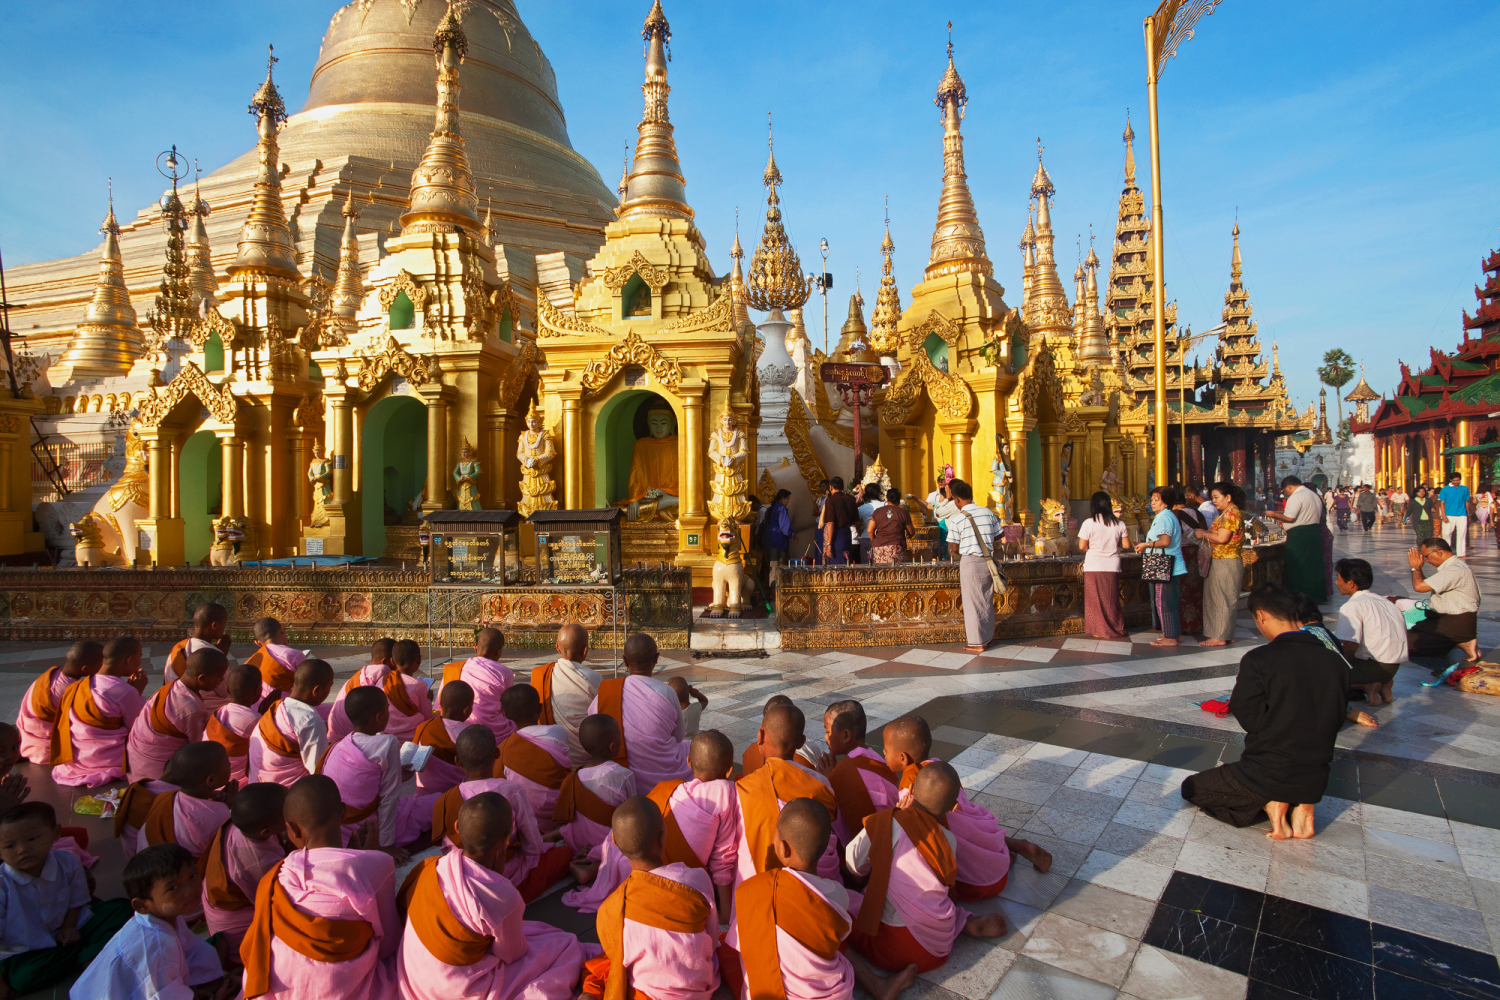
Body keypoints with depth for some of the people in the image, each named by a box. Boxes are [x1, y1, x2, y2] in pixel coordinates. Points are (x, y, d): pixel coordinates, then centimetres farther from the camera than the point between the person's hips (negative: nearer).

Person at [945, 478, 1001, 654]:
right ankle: (988, 636, 27)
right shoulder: (988, 513, 3)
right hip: (987, 561, 5)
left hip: (969, 562, -5)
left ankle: (977, 643, 11)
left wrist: (954, 553, 16)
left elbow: (955, 549, -6)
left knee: (972, 603, 5)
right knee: (987, 601, 16)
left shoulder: (956, 519, -11)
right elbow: (998, 540, 9)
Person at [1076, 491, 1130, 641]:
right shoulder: (1119, 524, 0)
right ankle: (1115, 629, 20)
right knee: (1111, 599, 13)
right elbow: (1126, 544, 5)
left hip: (1094, 566, -3)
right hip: (1112, 566, 3)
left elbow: (1081, 546, -9)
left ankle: (1099, 630, 12)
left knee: (1095, 599, 7)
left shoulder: (1089, 523, -10)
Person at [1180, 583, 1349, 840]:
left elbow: (1249, 719, -16)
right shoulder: (1335, 661, -5)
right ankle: (1303, 804, 9)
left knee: (1191, 788, 16)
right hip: (1315, 780, 6)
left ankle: (1270, 805, -1)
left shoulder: (1257, 660, -22)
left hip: (1265, 776, -6)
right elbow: (1337, 718, 4)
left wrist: (1242, 689, 2)